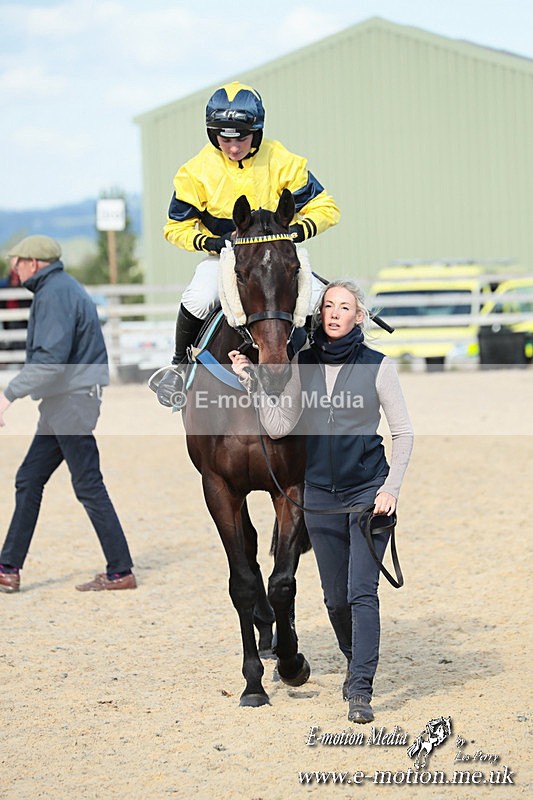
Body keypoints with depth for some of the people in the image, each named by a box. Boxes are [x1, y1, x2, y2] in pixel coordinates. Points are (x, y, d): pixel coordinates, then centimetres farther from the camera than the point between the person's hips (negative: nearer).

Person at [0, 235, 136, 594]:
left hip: (71, 402, -11)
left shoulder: (54, 295, -16)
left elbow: (50, 358, -25)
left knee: (89, 487, -6)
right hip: (62, 405, 11)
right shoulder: (62, 288, 17)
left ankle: (121, 573, -1)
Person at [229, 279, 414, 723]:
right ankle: (357, 665, 35)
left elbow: (403, 433, -2)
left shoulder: (378, 366, -5)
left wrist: (391, 488, -10)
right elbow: (280, 427, -1)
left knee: (361, 591, -13)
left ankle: (360, 691, -14)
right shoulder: (305, 365, 4)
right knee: (336, 597, 11)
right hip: (320, 495, 4)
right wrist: (252, 380, -10)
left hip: (368, 491, -4)